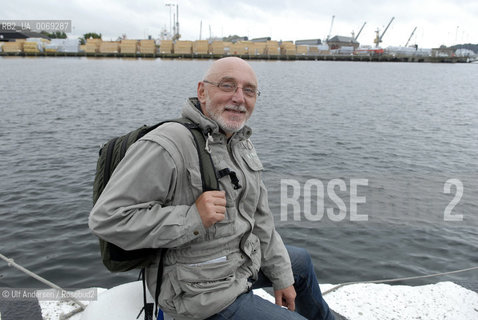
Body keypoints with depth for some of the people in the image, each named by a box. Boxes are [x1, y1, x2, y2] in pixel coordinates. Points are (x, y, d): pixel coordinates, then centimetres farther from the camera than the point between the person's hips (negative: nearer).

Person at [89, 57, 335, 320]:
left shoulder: (240, 143, 3)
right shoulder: (167, 147, -27)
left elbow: (259, 216, 8)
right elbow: (106, 218, -28)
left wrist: (281, 277, 11)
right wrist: (192, 219, -33)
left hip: (244, 257, 9)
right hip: (201, 291, -9)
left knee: (300, 262, 28)